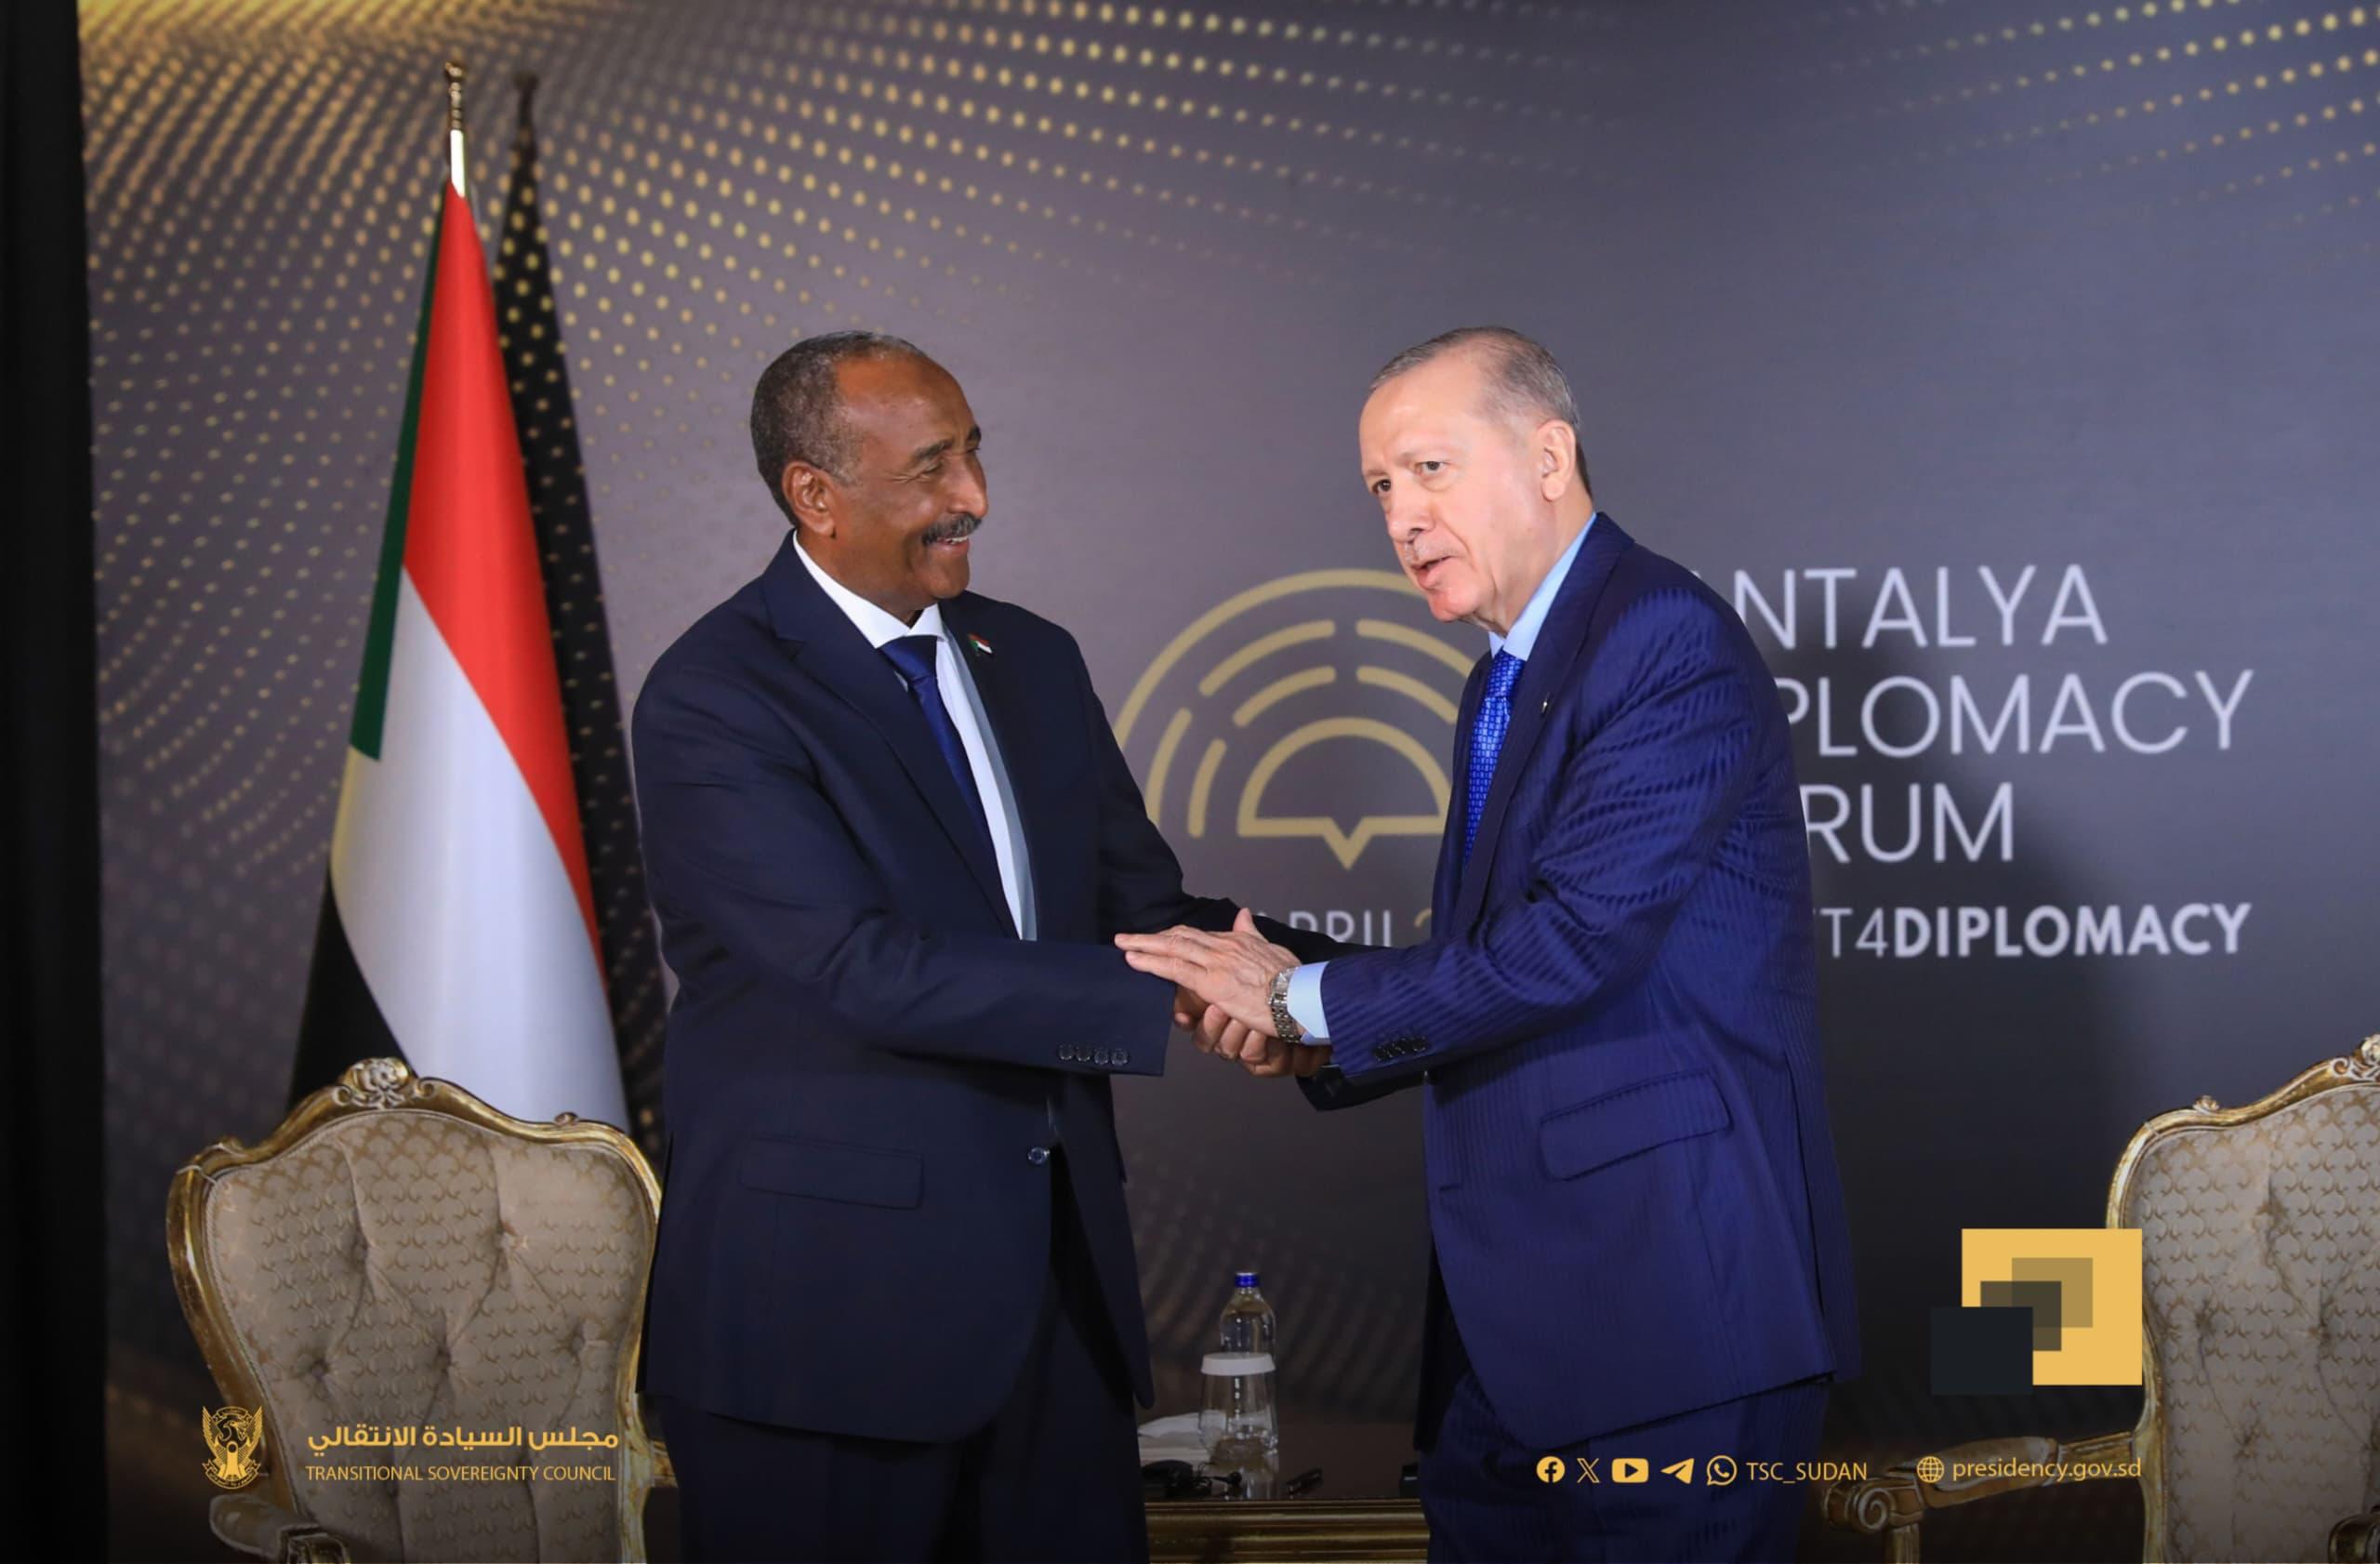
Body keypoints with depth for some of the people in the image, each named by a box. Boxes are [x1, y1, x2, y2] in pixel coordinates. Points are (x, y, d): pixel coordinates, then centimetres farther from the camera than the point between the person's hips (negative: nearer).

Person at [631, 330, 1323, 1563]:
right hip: (831, 1304, -6)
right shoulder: (711, 699, -12)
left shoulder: (1031, 661, 12)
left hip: (1057, 1276, 7)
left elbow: (1141, 902, 13)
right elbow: (866, 968, -21)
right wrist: (1162, 995, -24)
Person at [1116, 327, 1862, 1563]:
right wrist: (1310, 1039, 2)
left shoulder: (1668, 644, -12)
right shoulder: (1505, 684, 19)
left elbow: (1573, 944, -21)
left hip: (1671, 1296, -9)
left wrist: (1311, 997, -11)